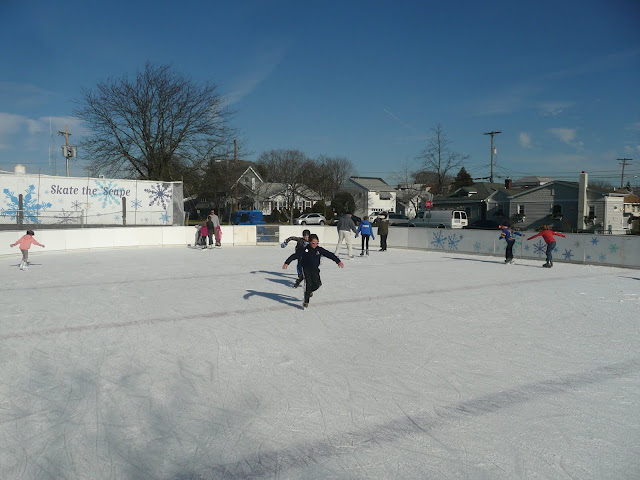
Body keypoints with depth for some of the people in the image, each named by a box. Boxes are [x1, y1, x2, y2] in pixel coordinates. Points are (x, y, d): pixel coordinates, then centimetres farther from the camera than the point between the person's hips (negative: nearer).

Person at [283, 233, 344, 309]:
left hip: (315, 269, 3)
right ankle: (306, 302, -3)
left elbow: (330, 255, -8)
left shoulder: (319, 250, -7)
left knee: (317, 284, -11)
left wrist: (338, 261, -15)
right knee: (308, 284, -14)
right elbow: (295, 256, -14)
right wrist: (286, 263, -21)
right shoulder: (305, 250, -13)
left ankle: (310, 291, 26)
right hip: (306, 269, -3)